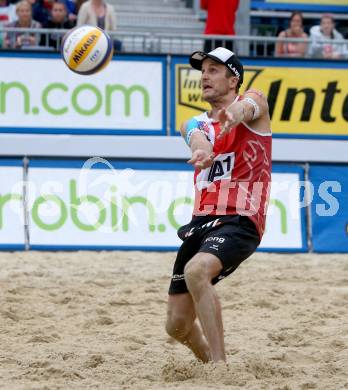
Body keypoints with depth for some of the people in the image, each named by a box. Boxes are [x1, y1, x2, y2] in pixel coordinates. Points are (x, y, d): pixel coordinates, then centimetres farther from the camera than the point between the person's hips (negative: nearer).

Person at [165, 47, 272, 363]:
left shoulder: (254, 99, 5)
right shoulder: (195, 124, 17)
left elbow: (247, 107, -23)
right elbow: (196, 135, -10)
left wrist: (235, 114, -51)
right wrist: (201, 147, -39)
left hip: (239, 221, -6)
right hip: (201, 222, 6)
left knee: (196, 271, -35)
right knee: (177, 325, 5)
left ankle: (220, 365, -31)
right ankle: (211, 362, 35)